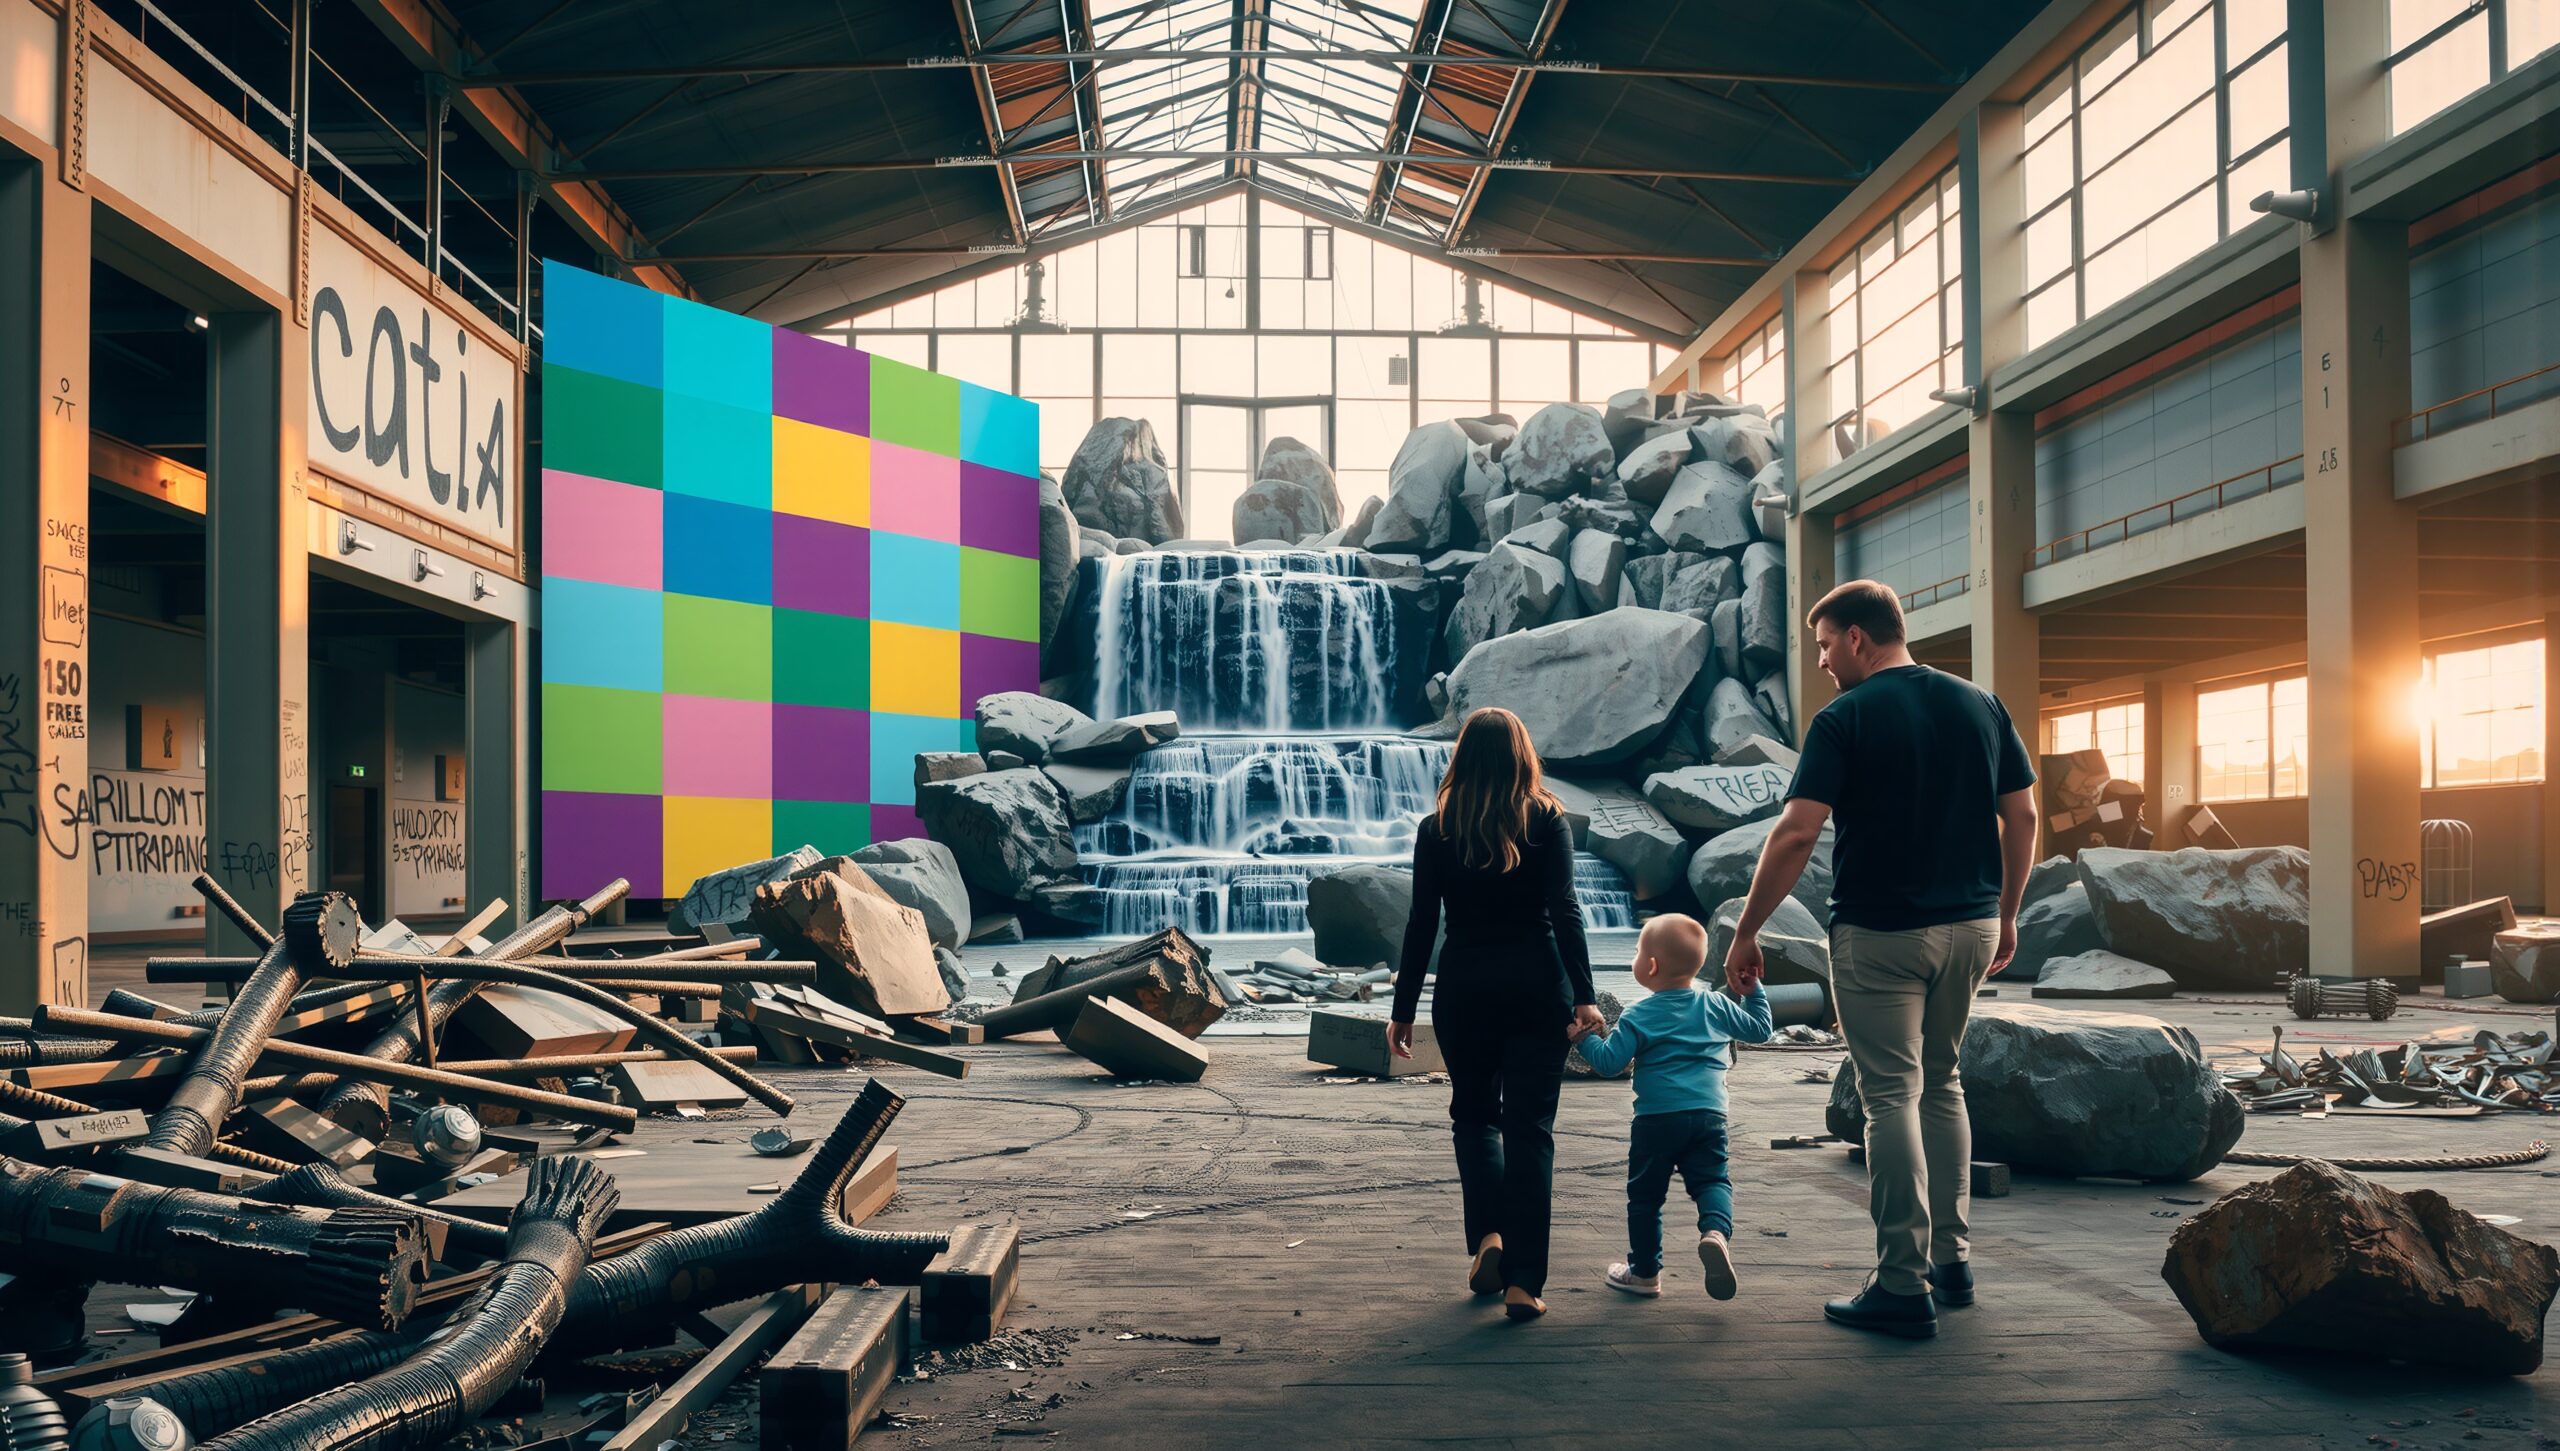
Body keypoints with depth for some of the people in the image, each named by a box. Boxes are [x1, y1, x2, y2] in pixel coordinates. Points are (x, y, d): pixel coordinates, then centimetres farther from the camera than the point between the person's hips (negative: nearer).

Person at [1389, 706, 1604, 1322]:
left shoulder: (1437, 829, 1)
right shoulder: (1547, 820, 0)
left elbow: (1421, 925, 0)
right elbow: (1565, 911, -10)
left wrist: (1403, 1010, 6)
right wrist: (1584, 995, -13)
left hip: (1464, 988, 1)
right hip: (1538, 985, 0)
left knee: (1474, 1112, 19)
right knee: (1530, 1127, 3)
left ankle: (1489, 1234, -1)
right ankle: (1523, 1281, 0)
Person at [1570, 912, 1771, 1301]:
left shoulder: (1638, 1017, -5)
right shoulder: (1716, 1006, 7)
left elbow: (1608, 1063, -8)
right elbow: (1760, 1029, 19)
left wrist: (1584, 1039, 6)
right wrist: (1754, 991, 30)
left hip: (1656, 1119, -3)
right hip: (1709, 1116, 3)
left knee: (1645, 1194, 9)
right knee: (1712, 1181, 7)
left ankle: (1644, 1271, 17)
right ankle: (1716, 1230, -24)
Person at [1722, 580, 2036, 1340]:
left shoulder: (1844, 719, -10)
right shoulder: (1981, 705, 6)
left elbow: (1796, 833, -16)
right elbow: (2021, 817, 8)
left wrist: (1747, 933, -10)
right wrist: (2006, 916, 18)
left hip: (1881, 934, -6)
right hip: (1971, 927, 6)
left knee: (1893, 1097, -1)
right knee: (1941, 1083, 20)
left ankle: (1904, 1288, -1)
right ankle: (1953, 1258, 22)